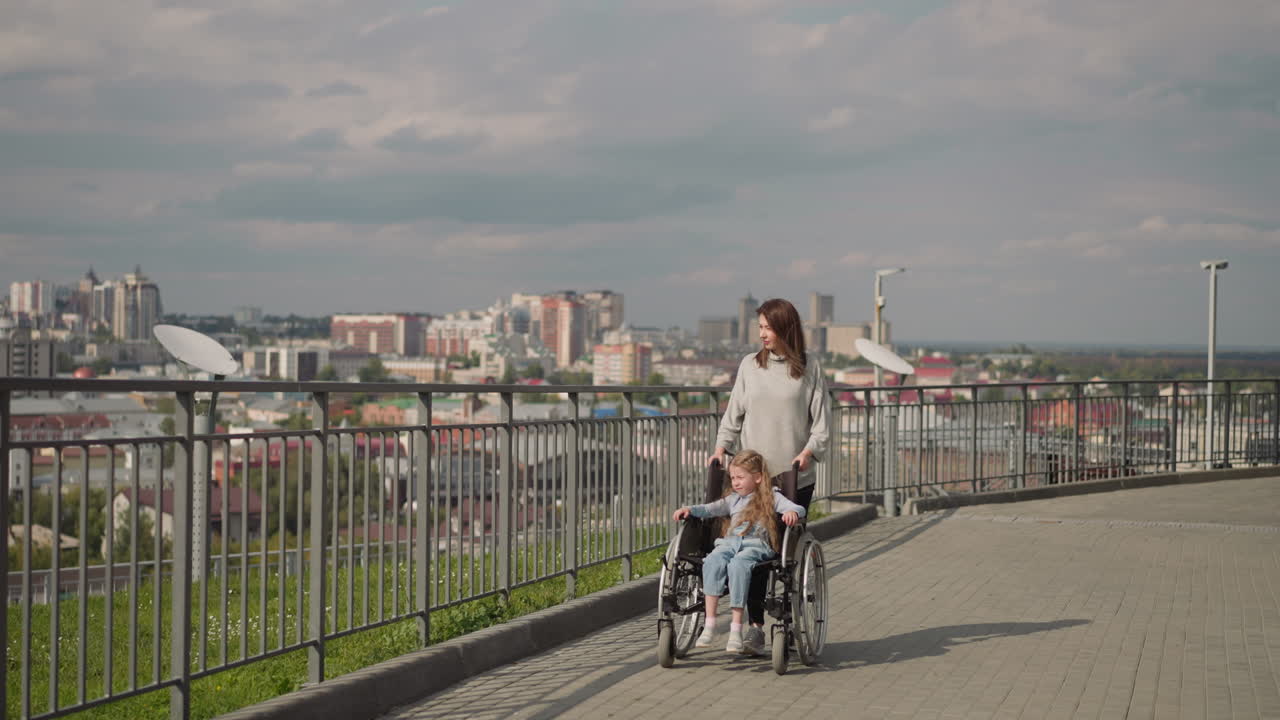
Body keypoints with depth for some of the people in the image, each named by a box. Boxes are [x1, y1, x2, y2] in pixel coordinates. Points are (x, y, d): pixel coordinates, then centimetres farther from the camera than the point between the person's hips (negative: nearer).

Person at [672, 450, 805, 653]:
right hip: (729, 543, 4)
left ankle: (736, 629, -36)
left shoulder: (771, 497, 13)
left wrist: (792, 513, -23)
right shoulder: (733, 499, 30)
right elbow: (711, 509, 21)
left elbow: (797, 508, 1)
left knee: (738, 564, -37)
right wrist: (690, 510, 3)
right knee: (713, 561, -31)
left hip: (756, 546, -4)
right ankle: (710, 624, -33)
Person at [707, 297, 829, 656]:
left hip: (796, 475, -1)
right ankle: (755, 625, -1)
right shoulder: (750, 365, 8)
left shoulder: (809, 366, 2)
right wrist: (722, 447, -3)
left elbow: (821, 418, 1)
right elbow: (734, 414, 11)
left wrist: (809, 451, -15)